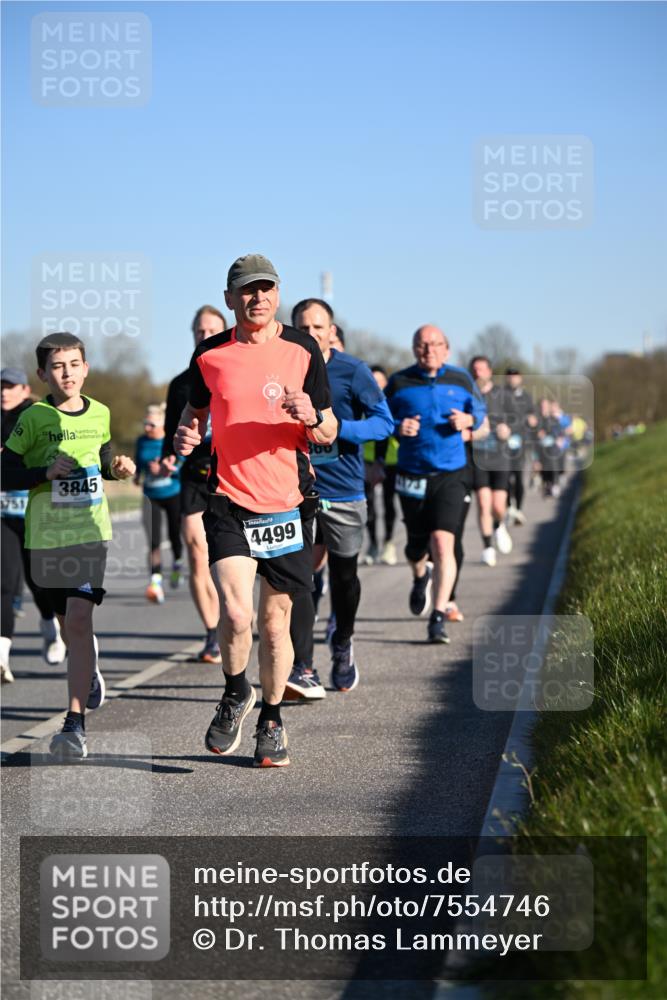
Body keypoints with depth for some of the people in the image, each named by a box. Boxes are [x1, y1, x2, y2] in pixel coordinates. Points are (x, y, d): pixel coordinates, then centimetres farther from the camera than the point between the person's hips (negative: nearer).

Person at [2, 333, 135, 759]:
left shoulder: (100, 414, 5)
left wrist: (119, 468, 2)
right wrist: (46, 473, -19)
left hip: (92, 531, 0)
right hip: (47, 534, 0)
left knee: (79, 619, -14)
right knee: (68, 622, 13)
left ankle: (76, 723, -16)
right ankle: (89, 666, 48)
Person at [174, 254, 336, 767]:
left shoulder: (302, 350, 1)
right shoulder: (210, 355, 3)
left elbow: (329, 433, 6)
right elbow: (197, 408, 21)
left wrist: (312, 418, -17)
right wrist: (186, 432, -1)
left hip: (288, 502, 0)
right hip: (229, 502, 0)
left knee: (275, 617, 7)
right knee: (235, 613, -17)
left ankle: (271, 718, 27)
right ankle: (235, 693, 12)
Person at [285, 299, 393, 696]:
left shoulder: (352, 371, -6)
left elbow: (384, 421, -11)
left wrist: (338, 428, -24)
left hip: (344, 490, -1)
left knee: (344, 576, 13)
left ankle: (343, 643, 41)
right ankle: (304, 672, -18)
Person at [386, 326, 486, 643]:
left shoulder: (460, 379, 4)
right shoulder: (399, 382, 1)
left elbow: (479, 409, 17)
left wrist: (468, 420, -6)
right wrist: (398, 427, -16)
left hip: (450, 474, -1)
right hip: (411, 474, 1)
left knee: (443, 542, -16)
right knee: (416, 545, 11)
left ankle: (438, 617, -11)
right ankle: (421, 576, 50)